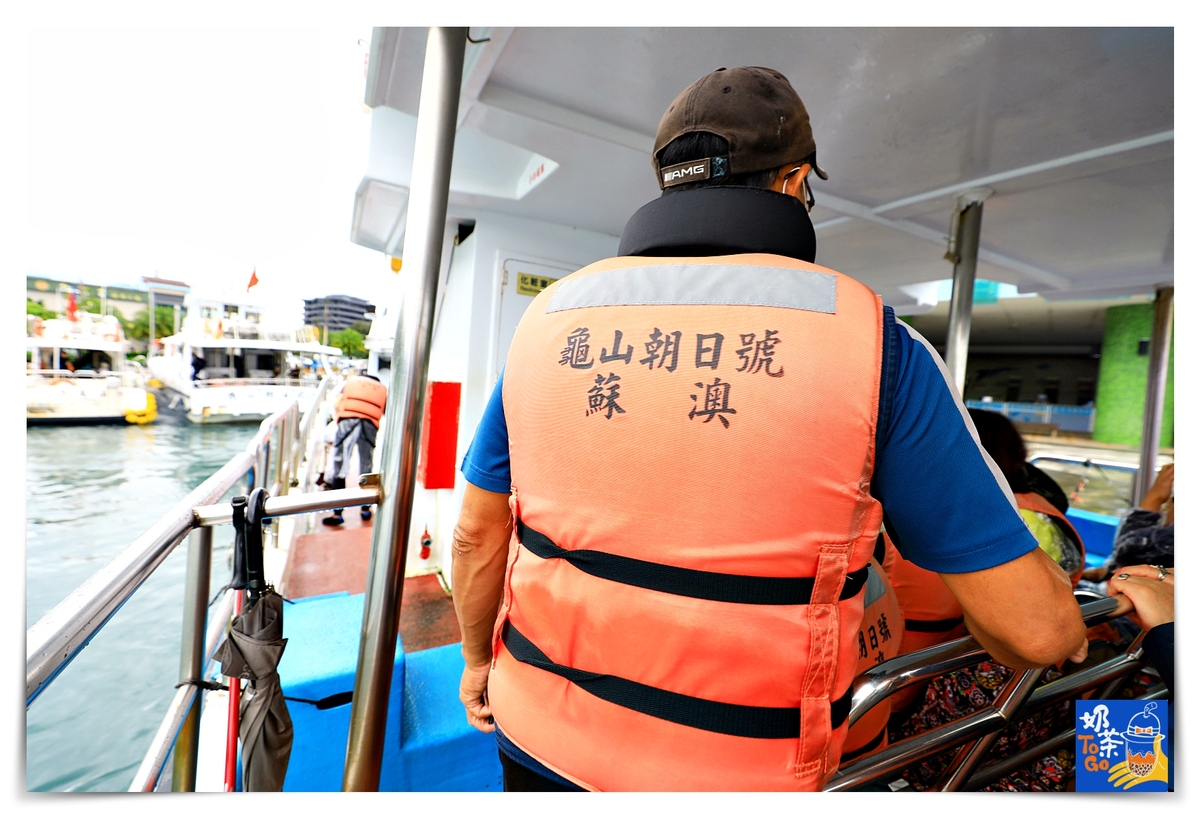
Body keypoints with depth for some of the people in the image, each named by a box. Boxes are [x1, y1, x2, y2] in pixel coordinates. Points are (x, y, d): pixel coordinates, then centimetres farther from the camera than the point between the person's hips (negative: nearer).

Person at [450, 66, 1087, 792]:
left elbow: (478, 534, 0)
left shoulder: (550, 319, -7)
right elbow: (1034, 624, -10)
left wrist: (478, 662, 18)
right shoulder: (873, 342, -15)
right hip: (735, 771, -2)